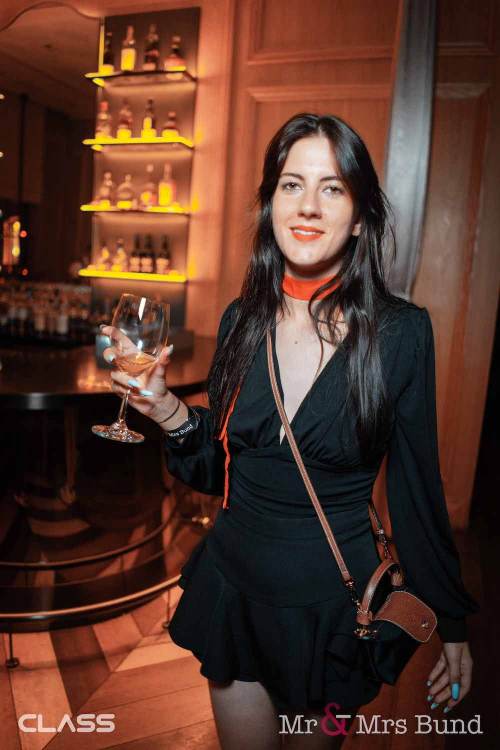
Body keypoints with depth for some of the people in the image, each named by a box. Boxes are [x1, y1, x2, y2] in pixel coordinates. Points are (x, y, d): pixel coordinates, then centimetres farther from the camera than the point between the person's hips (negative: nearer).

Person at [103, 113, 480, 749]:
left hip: (331, 605, -2)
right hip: (232, 590, 3)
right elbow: (218, 470, 4)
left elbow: (417, 487, -6)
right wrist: (167, 410, -14)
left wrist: (451, 621, 1)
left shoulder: (400, 331, -15)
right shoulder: (242, 319, -5)